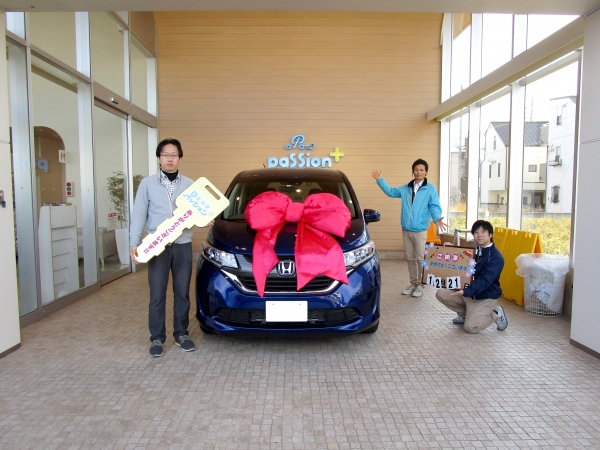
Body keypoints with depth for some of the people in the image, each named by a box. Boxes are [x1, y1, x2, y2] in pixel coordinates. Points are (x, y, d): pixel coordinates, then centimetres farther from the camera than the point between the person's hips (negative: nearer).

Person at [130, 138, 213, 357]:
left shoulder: (190, 185, 9)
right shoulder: (147, 184, 4)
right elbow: (138, 215, 1)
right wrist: (134, 243, -8)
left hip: (183, 246, 2)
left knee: (182, 293, 9)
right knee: (157, 295, 4)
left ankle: (181, 334, 24)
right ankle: (157, 338, 18)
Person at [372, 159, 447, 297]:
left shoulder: (430, 189, -4)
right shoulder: (405, 189, 12)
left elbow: (434, 206, -13)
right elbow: (390, 192, 24)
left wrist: (437, 218, -32)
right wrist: (380, 179, 18)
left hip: (420, 231, -5)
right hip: (406, 230, 5)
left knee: (420, 259, -1)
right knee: (410, 258, 12)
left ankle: (420, 285, 11)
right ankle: (413, 284, 23)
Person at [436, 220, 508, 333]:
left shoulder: (496, 257, -18)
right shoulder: (473, 251, 6)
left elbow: (484, 281, -29)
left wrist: (465, 291, -45)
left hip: (485, 297, -7)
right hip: (468, 292, 7)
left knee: (470, 327, -21)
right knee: (440, 294, -11)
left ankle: (496, 314, 6)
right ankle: (466, 313, 10)